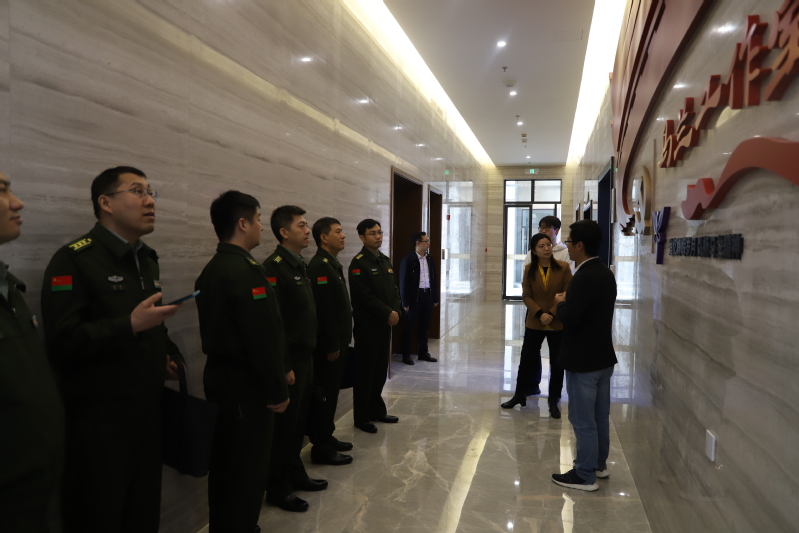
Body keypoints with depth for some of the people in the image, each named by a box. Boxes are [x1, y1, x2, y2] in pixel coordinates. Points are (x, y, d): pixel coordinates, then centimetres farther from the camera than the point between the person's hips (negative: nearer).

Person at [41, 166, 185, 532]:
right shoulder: (74, 259, -12)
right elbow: (62, 341, -20)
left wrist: (168, 354, 8)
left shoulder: (147, 259, 14)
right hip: (98, 420, -7)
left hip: (149, 412, 7)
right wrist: (130, 326, -27)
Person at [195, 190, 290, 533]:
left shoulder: (210, 270, 9)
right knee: (248, 471, 3)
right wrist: (277, 391, -15)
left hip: (221, 378, 10)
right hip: (247, 386, -10)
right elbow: (263, 340, -24)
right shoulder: (246, 270, -21)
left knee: (225, 466, 20)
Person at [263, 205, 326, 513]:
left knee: (298, 422, 18)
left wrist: (308, 356, 14)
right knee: (283, 425, 4)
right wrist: (284, 366, -20)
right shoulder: (274, 267, -17)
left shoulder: (299, 264, 11)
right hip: (288, 361, -8)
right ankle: (277, 488, 19)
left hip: (305, 357, 8)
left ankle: (295, 475, 33)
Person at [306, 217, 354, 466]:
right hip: (328, 347, -10)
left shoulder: (332, 264, 14)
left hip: (337, 343, 10)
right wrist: (332, 346, -21)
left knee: (332, 393, 17)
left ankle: (327, 437, 29)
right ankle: (321, 448, 10)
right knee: (325, 395, 0)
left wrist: (340, 342, 16)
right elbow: (323, 311, -23)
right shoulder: (320, 266, -18)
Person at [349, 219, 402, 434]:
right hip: (367, 325, -7)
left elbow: (393, 289, 13)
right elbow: (364, 297, -20)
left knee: (381, 369, 14)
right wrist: (388, 313, -17)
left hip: (385, 324, 7)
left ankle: (376, 410, 28)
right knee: (366, 371, 1)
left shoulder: (385, 261, 13)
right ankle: (361, 417, 13)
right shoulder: (358, 263, -13)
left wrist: (396, 311, -5)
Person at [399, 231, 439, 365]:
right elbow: (403, 282, -10)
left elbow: (433, 279, 13)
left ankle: (423, 352, 25)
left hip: (427, 296, 6)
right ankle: (406, 355, 12)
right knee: (409, 326, 3)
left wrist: (435, 298, 10)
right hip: (414, 297, -6)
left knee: (425, 326, 14)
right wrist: (405, 302, -13)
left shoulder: (429, 259, 9)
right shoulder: (408, 260, -10)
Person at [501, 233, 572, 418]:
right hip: (534, 323, 1)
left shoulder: (563, 267, -6)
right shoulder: (529, 269, -1)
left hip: (558, 324, -1)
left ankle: (553, 400, 25)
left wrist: (552, 314, -17)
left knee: (557, 364, 9)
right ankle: (520, 395, 29)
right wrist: (540, 314, -16)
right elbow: (526, 296, -2)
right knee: (527, 360, 11)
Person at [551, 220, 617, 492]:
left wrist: (561, 303, -9)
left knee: (583, 420, 2)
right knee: (600, 416, 20)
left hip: (583, 361, -9)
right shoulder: (606, 273, 7)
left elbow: (569, 319, -27)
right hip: (603, 356, 9)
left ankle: (585, 476, 13)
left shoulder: (584, 277, -22)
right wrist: (569, 301, 6)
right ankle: (599, 464, 34)